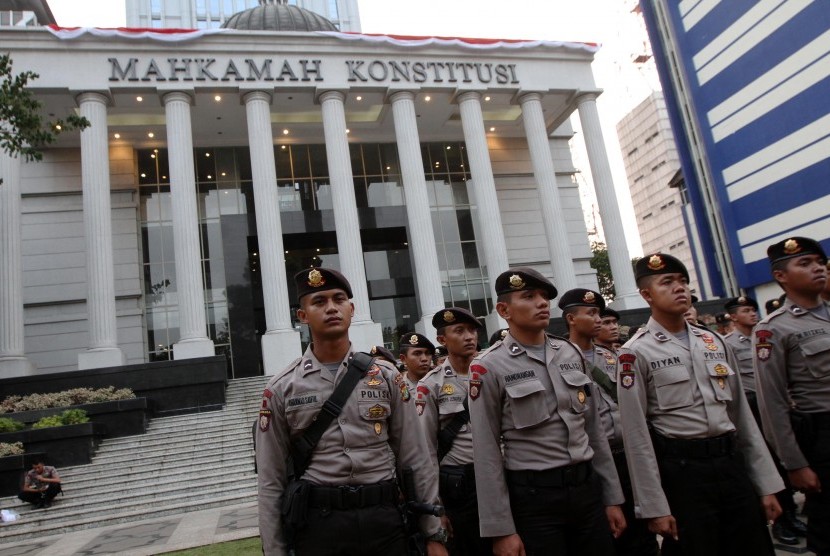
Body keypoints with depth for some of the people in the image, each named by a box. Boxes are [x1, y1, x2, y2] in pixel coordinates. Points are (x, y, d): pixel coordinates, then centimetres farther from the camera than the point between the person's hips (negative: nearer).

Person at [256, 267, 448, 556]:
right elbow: (271, 482, 3)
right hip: (317, 523, -1)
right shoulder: (281, 388, 0)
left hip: (385, 518, 1)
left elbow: (416, 461, 4)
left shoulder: (385, 376, 3)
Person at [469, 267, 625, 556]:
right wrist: (501, 530, -10)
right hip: (534, 496, -5)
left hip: (588, 488, 5)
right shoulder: (489, 367, -10)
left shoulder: (571, 353, 6)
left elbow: (594, 429, 11)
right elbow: (487, 454, -10)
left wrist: (612, 497, 11)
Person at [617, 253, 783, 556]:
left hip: (732, 463, 5)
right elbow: (637, 436, -10)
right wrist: (655, 507, -11)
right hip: (682, 471, -5)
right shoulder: (636, 353, -9)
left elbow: (742, 414, 12)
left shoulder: (715, 342, 10)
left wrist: (766, 483, 9)